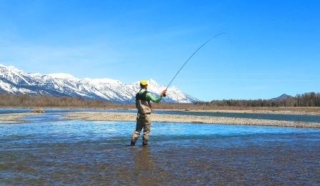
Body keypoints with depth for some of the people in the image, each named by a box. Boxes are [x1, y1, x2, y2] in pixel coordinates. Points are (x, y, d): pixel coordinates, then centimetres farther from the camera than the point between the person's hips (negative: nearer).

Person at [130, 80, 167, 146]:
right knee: (146, 131, 4)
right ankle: (144, 143, 7)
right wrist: (162, 94, -8)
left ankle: (133, 143, 2)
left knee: (137, 130, 9)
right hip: (146, 114, -6)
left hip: (139, 114, 6)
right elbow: (156, 100, -15)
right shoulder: (147, 94, -13)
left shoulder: (137, 94, 8)